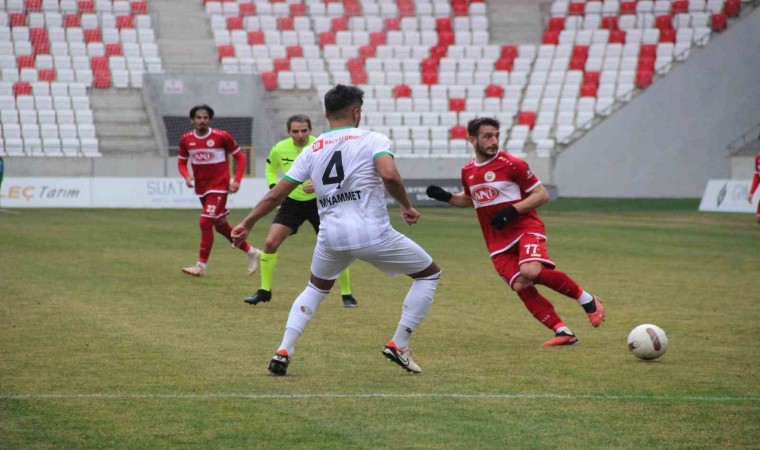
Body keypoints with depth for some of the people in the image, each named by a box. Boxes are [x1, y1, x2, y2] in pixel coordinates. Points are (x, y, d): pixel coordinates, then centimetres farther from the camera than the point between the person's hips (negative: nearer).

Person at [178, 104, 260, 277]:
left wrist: (237, 181, -11)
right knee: (221, 226, 14)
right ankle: (251, 252, 31)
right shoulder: (186, 139, 0)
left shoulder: (222, 136, -12)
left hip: (219, 187, -6)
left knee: (205, 222, -17)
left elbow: (240, 157, -3)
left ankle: (201, 265, -9)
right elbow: (181, 161, 12)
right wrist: (187, 176, -9)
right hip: (201, 188, 6)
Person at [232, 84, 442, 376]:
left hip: (331, 237, 4)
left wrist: (247, 224, 24)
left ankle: (283, 352, 15)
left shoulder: (311, 151, 13)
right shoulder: (372, 140, 1)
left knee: (316, 288, 32)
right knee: (430, 274, 16)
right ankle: (398, 346, 9)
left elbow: (275, 195, 13)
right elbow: (389, 176, -19)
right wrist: (406, 207, -3)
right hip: (373, 233, -4)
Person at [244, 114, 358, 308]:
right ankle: (264, 291, 6)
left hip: (318, 202, -3)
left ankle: (347, 295, 8)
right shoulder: (280, 149, -8)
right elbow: (270, 168, 14)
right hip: (291, 202, 3)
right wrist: (274, 187, -3)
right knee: (270, 242, -9)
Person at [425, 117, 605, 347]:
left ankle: (585, 299, -10)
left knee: (531, 271, -30)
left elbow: (542, 194, -6)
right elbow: (469, 199, 30)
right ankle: (562, 331, -9)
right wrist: (446, 197, 12)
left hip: (526, 227, -5)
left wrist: (512, 210, -18)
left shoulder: (511, 164, -7)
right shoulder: (468, 172, 10)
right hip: (497, 241, 5)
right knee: (520, 285, -13)